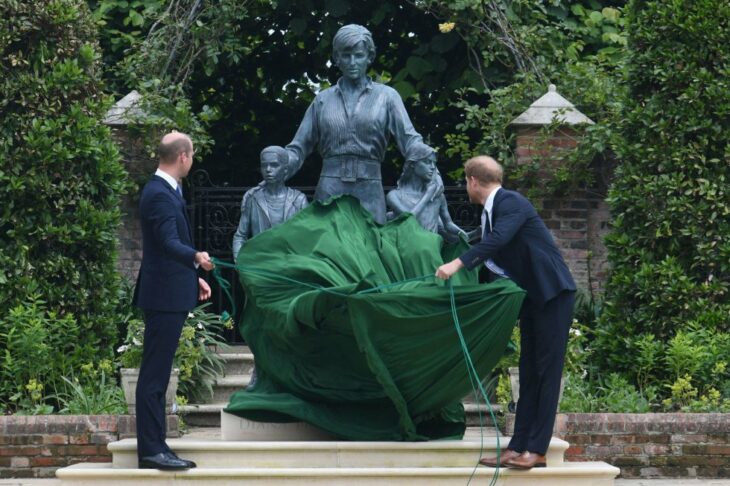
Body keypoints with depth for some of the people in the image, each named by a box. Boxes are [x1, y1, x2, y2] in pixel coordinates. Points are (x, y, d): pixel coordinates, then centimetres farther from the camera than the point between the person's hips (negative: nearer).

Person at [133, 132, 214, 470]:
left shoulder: (166, 191, 16)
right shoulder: (160, 195, -17)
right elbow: (169, 243, -30)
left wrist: (195, 276, 28)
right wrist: (197, 258, -47)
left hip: (171, 294, 11)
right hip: (164, 297, -11)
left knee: (157, 375, 13)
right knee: (154, 375, -9)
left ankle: (154, 446, 18)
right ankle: (151, 450, -8)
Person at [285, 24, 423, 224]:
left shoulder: (386, 96, 10)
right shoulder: (323, 99, 13)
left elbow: (409, 139, 1)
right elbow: (299, 147, 13)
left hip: (369, 193, -1)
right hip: (329, 190, 1)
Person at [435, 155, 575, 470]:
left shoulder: (511, 203, -15)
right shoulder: (492, 211, 12)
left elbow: (498, 239, -32)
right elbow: (490, 252, 22)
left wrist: (458, 264, -36)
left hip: (553, 293, -9)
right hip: (531, 297, 9)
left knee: (547, 371, -7)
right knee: (528, 373, 8)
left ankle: (536, 450, -9)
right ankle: (518, 447, 9)